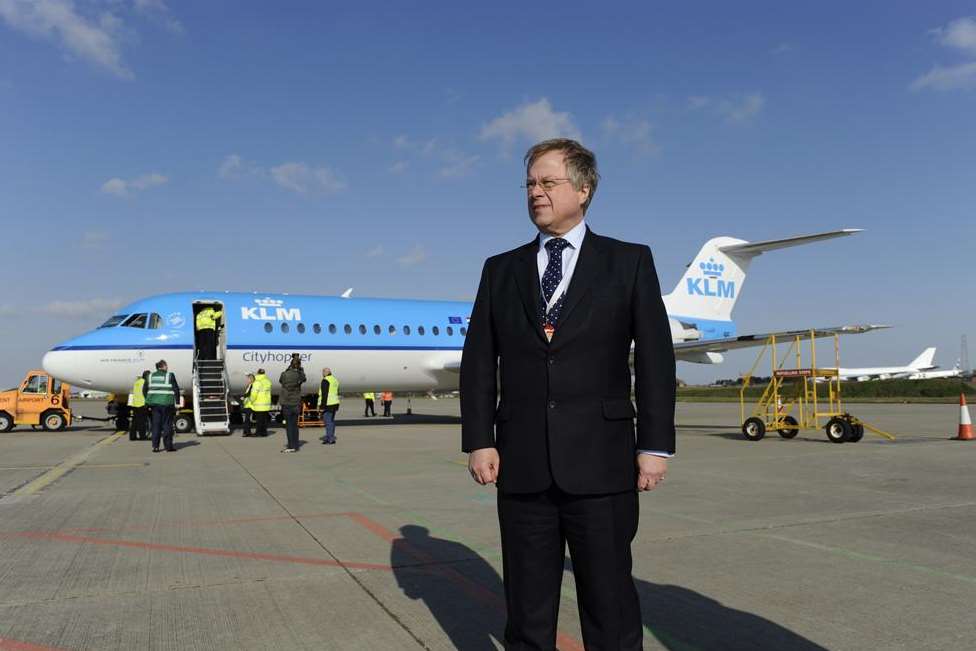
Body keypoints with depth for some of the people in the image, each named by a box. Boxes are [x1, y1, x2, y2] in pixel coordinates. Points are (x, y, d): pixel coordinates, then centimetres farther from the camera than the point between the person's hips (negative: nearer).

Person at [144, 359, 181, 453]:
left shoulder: (151, 376, 10)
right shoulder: (170, 376, -3)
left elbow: (144, 390, 14)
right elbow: (176, 389, -6)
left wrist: (148, 402, 21)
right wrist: (177, 402, 1)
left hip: (154, 403, 4)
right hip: (166, 403, -4)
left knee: (156, 425, 10)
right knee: (167, 425, 2)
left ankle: (155, 446, 9)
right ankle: (168, 446, 4)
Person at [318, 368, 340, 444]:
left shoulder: (325, 380, -14)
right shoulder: (335, 379, 15)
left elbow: (324, 394, -18)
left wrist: (323, 405, -17)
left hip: (328, 404, -10)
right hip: (335, 403, 10)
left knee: (328, 421, -7)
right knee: (331, 420, 17)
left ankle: (331, 439, -8)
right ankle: (330, 436, 25)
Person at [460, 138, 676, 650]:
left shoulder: (629, 262, 4)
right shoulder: (500, 270, 11)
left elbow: (655, 359, 0)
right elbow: (478, 362, 8)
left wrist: (655, 446, -5)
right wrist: (479, 441, 0)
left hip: (599, 462, -2)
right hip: (521, 463, 3)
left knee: (609, 600, 8)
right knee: (526, 606, 13)